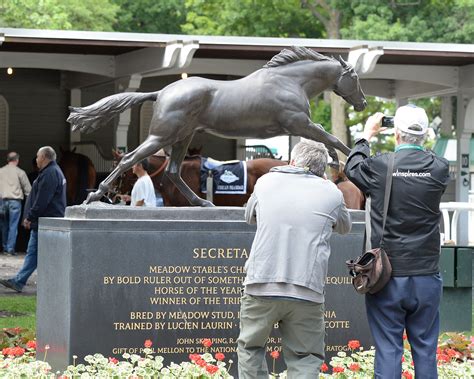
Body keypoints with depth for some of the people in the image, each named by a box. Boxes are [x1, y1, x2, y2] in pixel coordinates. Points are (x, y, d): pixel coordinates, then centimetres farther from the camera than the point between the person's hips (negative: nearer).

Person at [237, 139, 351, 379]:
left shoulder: (266, 182, 10)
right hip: (307, 292, -1)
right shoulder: (331, 193, 6)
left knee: (250, 348, 16)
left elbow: (250, 216, 27)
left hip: (261, 286, 1)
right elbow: (344, 227, 25)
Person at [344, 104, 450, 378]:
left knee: (388, 351, 2)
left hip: (387, 277, -2)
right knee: (426, 351, 9)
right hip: (427, 278, 2)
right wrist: (418, 142, 23)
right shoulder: (439, 169, -6)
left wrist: (367, 135, 26)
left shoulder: (379, 166, -10)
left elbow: (352, 168, 12)